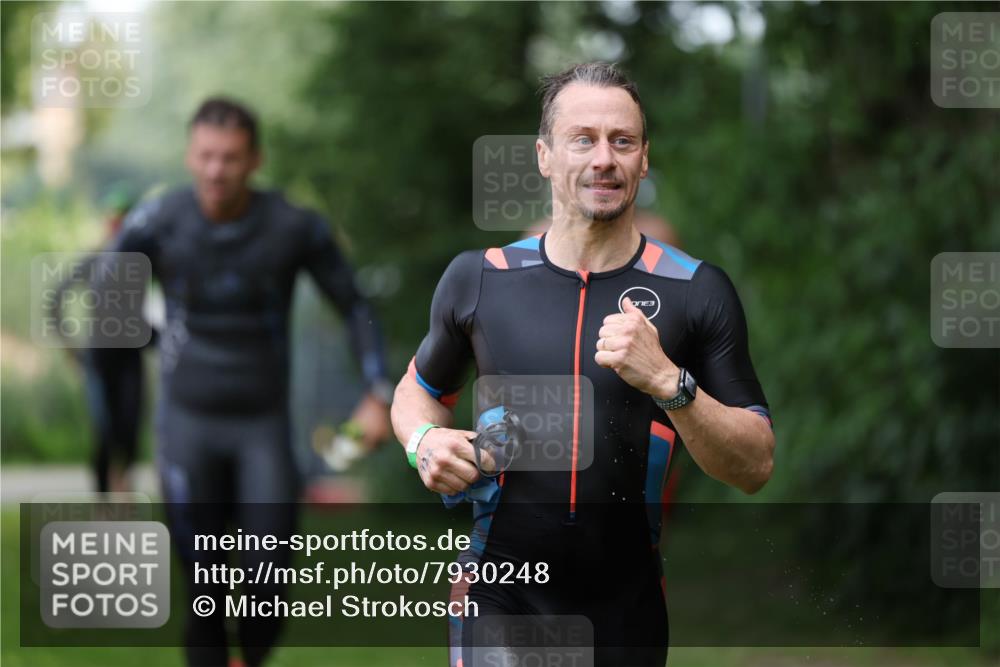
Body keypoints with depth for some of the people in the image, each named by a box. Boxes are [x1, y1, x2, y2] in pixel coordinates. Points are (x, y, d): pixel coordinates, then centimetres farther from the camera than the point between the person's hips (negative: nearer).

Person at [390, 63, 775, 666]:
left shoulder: (698, 291, -4)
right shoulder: (477, 279, 0)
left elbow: (756, 468, -7)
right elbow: (420, 388, 18)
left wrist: (667, 381, -23)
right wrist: (424, 440, -5)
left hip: (628, 614, 0)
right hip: (500, 599, 0)